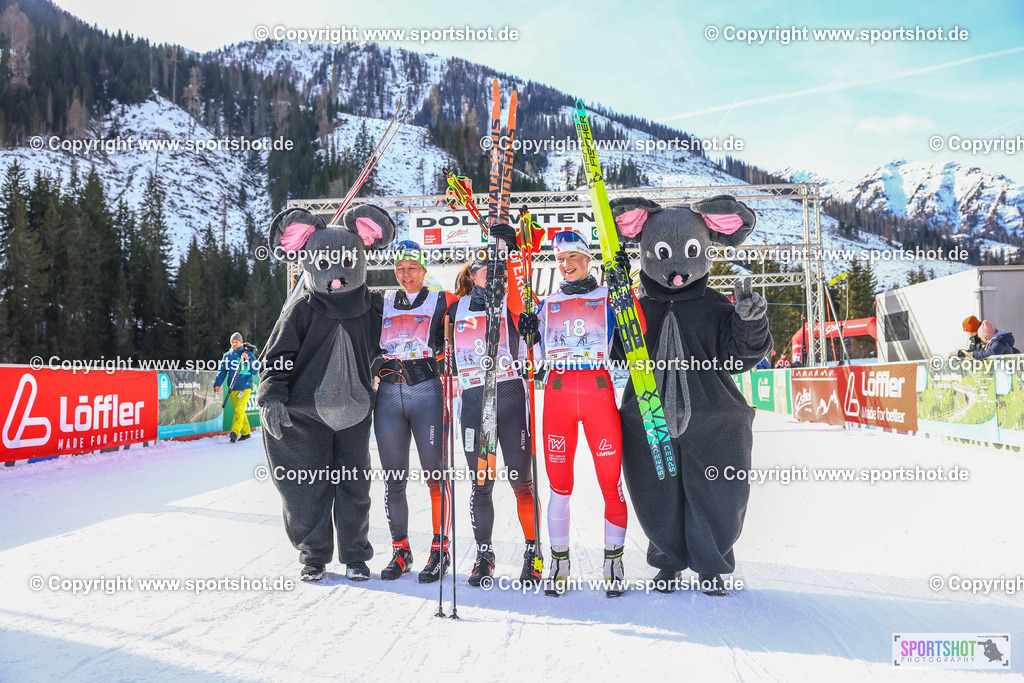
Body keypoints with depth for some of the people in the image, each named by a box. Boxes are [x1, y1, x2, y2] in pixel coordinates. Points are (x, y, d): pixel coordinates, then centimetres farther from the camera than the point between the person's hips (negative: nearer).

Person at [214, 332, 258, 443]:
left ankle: (234, 433, -22)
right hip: (232, 388, 4)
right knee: (239, 411, 9)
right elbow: (222, 371, 10)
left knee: (239, 409, -19)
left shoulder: (249, 354, 2)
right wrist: (217, 384, -2)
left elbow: (255, 370, -1)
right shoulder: (227, 355, 11)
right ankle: (246, 433, 22)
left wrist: (248, 360, -13)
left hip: (245, 387, -4)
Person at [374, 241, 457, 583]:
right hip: (389, 394, 3)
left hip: (427, 391, -3)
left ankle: (440, 550, 7)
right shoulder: (383, 304, 16)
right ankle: (400, 550, 17)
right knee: (393, 478, 5)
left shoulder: (440, 301, 7)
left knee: (435, 475, -3)